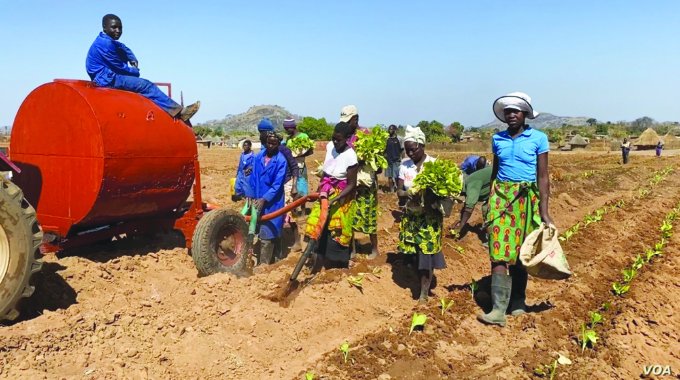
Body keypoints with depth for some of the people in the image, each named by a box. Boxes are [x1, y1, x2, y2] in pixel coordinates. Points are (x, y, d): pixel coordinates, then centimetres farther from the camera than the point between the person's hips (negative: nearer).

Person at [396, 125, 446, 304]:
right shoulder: (404, 165, 2)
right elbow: (399, 191, -1)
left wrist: (429, 197, -32)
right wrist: (408, 194, -23)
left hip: (430, 215, -4)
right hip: (410, 215, 4)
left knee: (426, 251, -5)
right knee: (414, 251, 5)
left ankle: (424, 292, 3)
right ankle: (423, 282, 21)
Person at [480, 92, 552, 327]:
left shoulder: (538, 138, -2)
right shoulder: (497, 139, 7)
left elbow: (542, 176, -4)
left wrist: (544, 211, -10)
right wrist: (490, 201, 12)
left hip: (526, 198, -2)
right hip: (501, 197, 2)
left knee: (521, 252, 7)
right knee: (499, 251, -9)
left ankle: (518, 302, 24)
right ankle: (498, 309, -10)